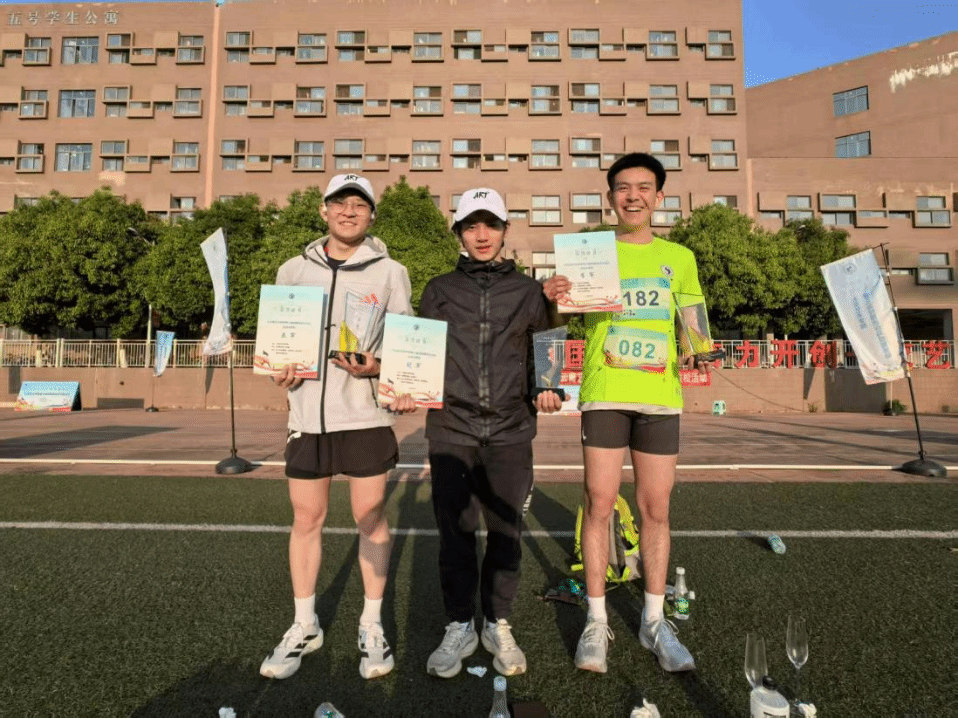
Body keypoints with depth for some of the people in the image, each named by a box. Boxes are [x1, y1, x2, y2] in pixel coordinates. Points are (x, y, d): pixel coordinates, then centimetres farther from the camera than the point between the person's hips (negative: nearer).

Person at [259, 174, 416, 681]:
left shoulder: (389, 272, 2)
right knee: (306, 519, 11)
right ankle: (304, 626, 29)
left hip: (366, 413, -2)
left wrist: (376, 369, -17)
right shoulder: (293, 271, 9)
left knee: (370, 517, 6)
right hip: (307, 412, 3)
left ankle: (372, 626, 24)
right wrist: (281, 370, -5)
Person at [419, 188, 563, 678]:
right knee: (455, 530, 4)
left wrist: (545, 391, -4)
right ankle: (459, 627, 23)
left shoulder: (528, 291, 12)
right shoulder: (439, 290, 13)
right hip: (451, 426, 0)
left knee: (505, 530, 7)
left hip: (511, 429, 0)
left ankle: (497, 624, 26)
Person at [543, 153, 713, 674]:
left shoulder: (679, 258, 13)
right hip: (604, 390, -1)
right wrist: (551, 296, -17)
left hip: (660, 395, 2)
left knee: (655, 509, 7)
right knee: (599, 503, -1)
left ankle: (654, 621, 23)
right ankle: (597, 621, 15)